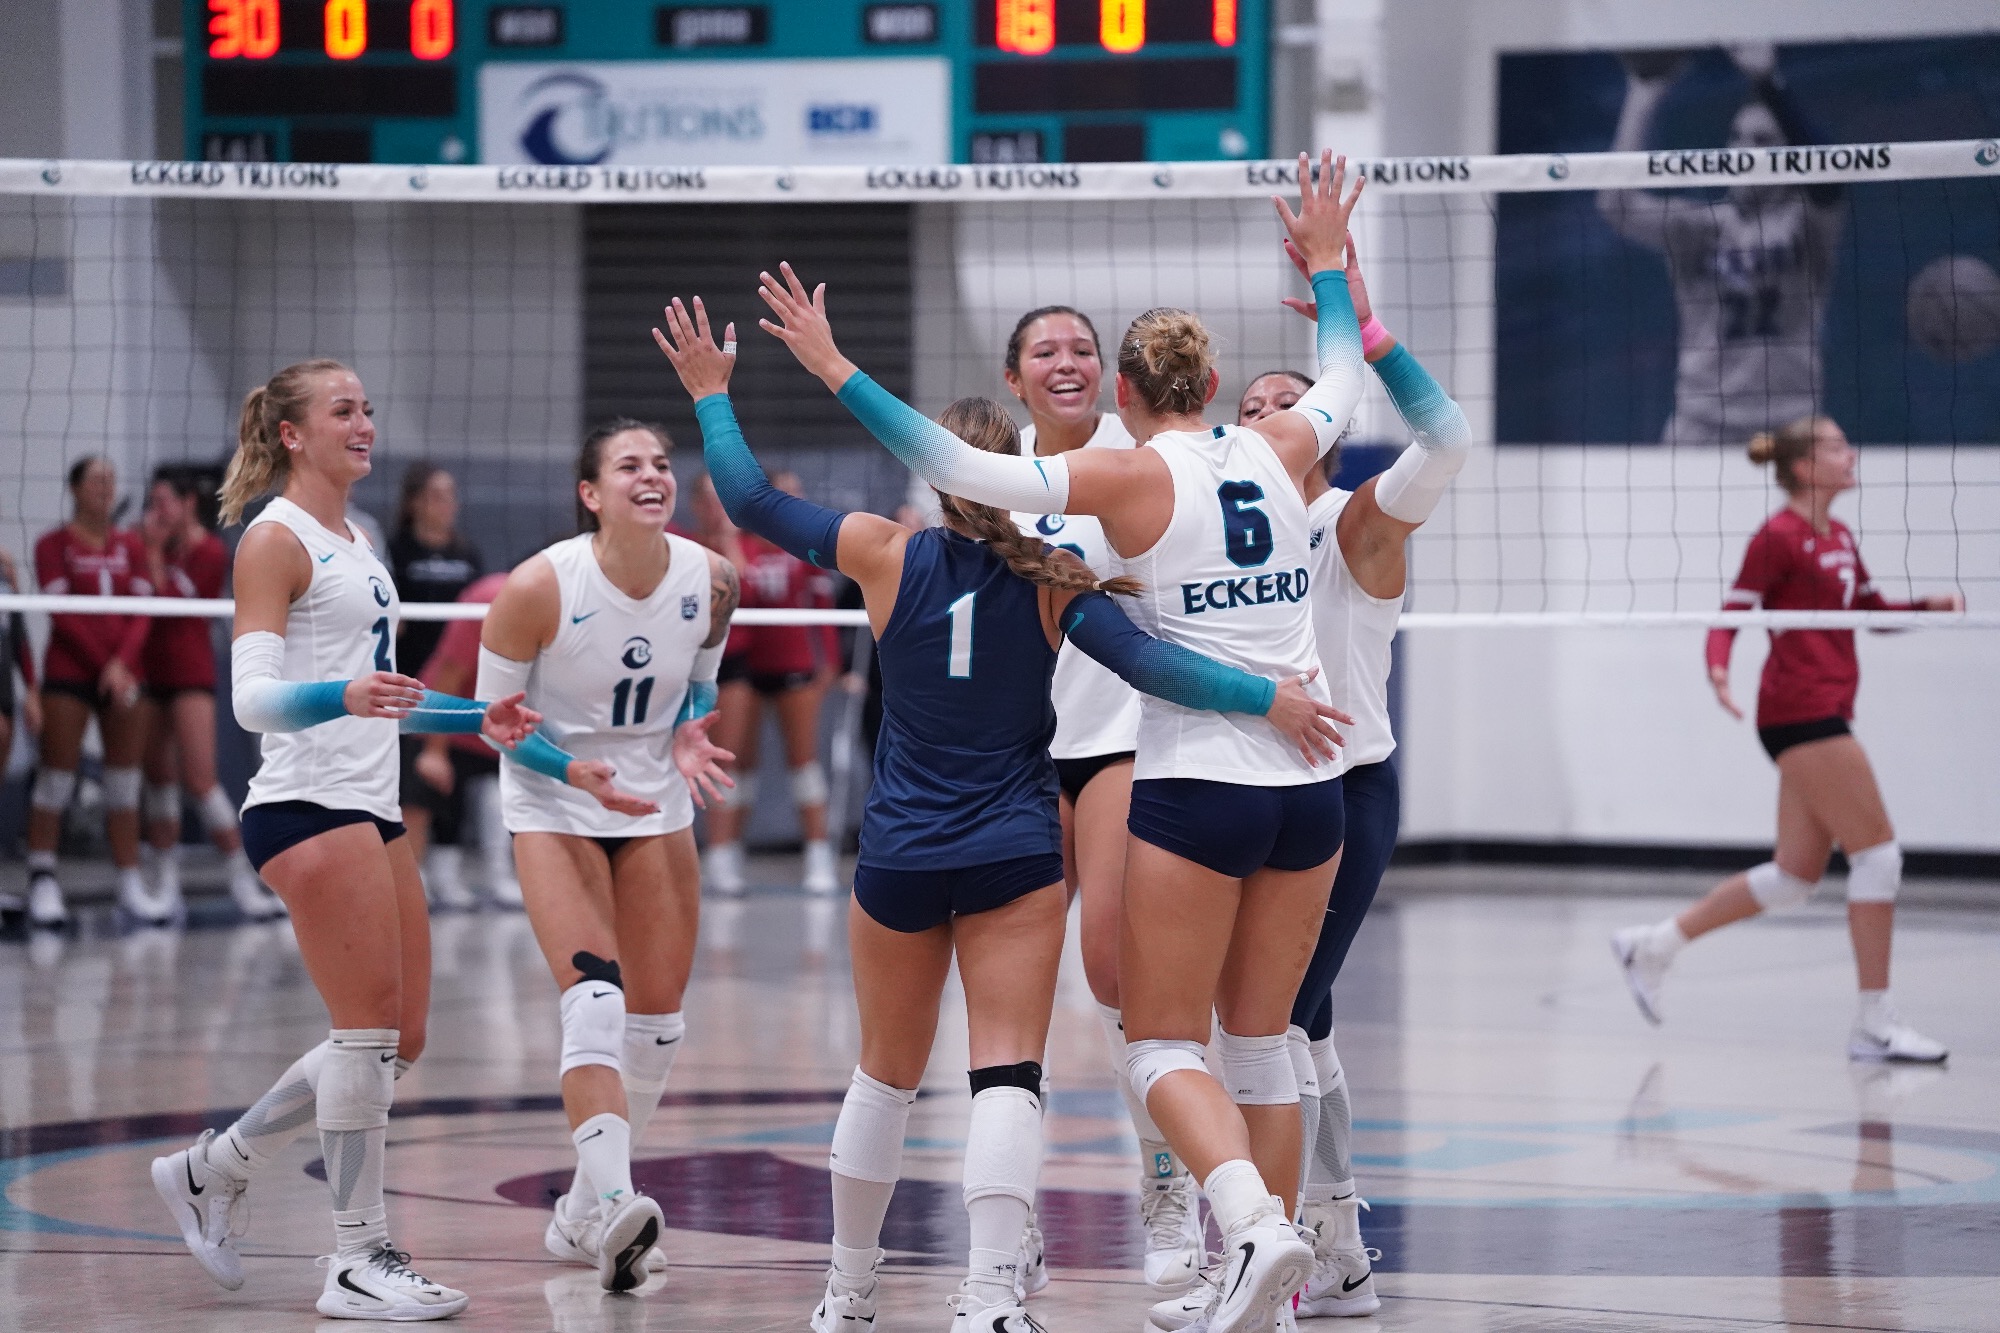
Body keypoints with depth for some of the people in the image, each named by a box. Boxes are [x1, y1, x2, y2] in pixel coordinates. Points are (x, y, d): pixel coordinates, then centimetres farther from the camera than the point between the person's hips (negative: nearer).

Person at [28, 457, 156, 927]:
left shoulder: (131, 546, 11)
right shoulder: (54, 545, 0)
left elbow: (142, 612, 4)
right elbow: (62, 615, -7)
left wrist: (122, 662, -12)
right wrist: (102, 665, -13)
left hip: (123, 675, 4)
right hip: (68, 673, -4)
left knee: (124, 781, 3)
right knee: (56, 778, -4)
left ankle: (130, 884, 5)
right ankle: (43, 883, -1)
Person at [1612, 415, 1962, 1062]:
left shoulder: (1839, 538, 17)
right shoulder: (1778, 536, -9)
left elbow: (1872, 610, 26)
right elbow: (1730, 615, -12)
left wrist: (1929, 605, 8)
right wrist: (1718, 666, -31)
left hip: (1823, 715, 10)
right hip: (1801, 712, -10)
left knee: (1795, 876, 11)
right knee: (1877, 853, -10)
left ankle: (1654, 944, 19)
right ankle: (1874, 1025, -6)